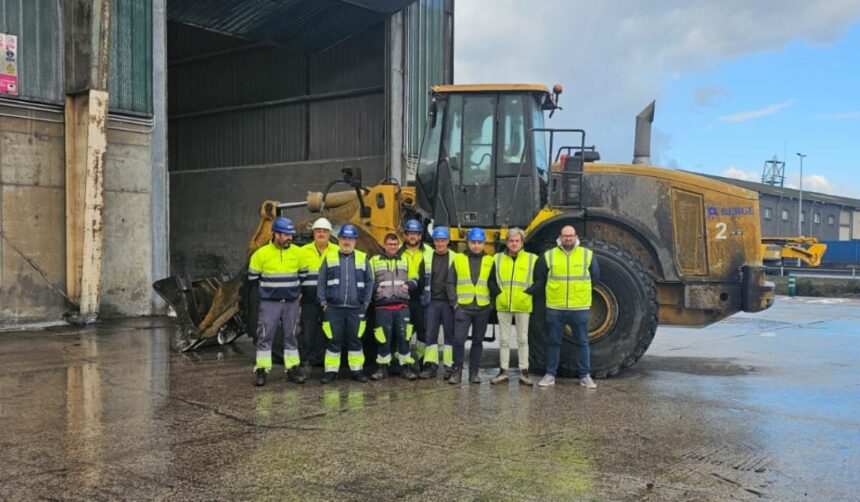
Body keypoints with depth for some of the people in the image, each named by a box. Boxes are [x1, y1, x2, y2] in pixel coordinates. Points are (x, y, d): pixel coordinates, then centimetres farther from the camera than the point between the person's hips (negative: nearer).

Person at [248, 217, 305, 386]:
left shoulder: (297, 252, 2)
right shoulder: (261, 253, -6)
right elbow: (252, 277, 2)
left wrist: (297, 292, 7)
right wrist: (268, 289, 1)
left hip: (291, 303, 3)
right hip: (269, 303, -2)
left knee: (290, 336, 9)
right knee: (265, 336, -1)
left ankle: (292, 370, 16)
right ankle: (261, 371, 6)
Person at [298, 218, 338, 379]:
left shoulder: (337, 251, 7)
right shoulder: (303, 251, 8)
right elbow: (296, 274, 13)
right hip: (309, 300, 0)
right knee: (308, 332, -1)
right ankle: (305, 363, 6)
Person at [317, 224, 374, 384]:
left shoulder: (362, 258, 8)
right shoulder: (329, 257, 7)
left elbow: (369, 282, 10)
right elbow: (321, 282, 7)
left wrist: (366, 302, 3)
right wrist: (323, 301, -1)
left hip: (356, 308, 1)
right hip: (333, 308, -1)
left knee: (355, 340, 7)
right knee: (334, 340, 3)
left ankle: (356, 370, 16)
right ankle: (331, 371, 11)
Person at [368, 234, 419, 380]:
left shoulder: (405, 260, 16)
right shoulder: (374, 260, 10)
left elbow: (414, 278, 19)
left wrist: (408, 284, -2)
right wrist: (375, 288, -9)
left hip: (402, 305, 1)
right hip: (382, 306, -1)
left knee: (403, 336, 1)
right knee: (383, 337, 1)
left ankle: (406, 366, 10)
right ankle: (383, 367, 12)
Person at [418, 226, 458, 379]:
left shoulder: (454, 258, 2)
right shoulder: (427, 257, 7)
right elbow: (421, 278, 10)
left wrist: (456, 300, -3)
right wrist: (423, 297, 3)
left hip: (448, 302, -1)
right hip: (432, 301, 2)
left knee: (450, 334, 4)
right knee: (430, 334, 1)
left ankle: (450, 366, 10)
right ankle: (431, 365, 5)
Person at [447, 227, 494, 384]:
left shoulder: (490, 261, 7)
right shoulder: (458, 259, 6)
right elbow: (450, 283, 7)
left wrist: (492, 303, 2)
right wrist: (454, 302, -2)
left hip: (483, 308, 1)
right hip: (463, 307, -1)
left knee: (478, 341, 8)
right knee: (459, 339, -9)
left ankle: (474, 372, 17)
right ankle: (457, 370, 2)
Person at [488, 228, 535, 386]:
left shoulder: (531, 259, 2)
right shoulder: (498, 259, 7)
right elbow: (491, 280, 9)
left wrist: (528, 293, -8)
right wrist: (498, 293, -5)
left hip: (523, 306, -2)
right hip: (503, 306, 2)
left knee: (523, 339, 4)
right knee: (504, 339, 8)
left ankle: (524, 372, 10)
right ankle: (503, 371, 14)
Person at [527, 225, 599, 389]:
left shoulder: (588, 255, 4)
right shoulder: (548, 256, 3)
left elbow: (595, 277, 12)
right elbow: (540, 281, 5)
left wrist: (583, 288, 3)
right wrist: (527, 291, -6)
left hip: (580, 308, 0)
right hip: (555, 308, 0)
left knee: (582, 342, 7)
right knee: (553, 342, 8)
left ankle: (585, 375, 17)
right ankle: (550, 374, 18)